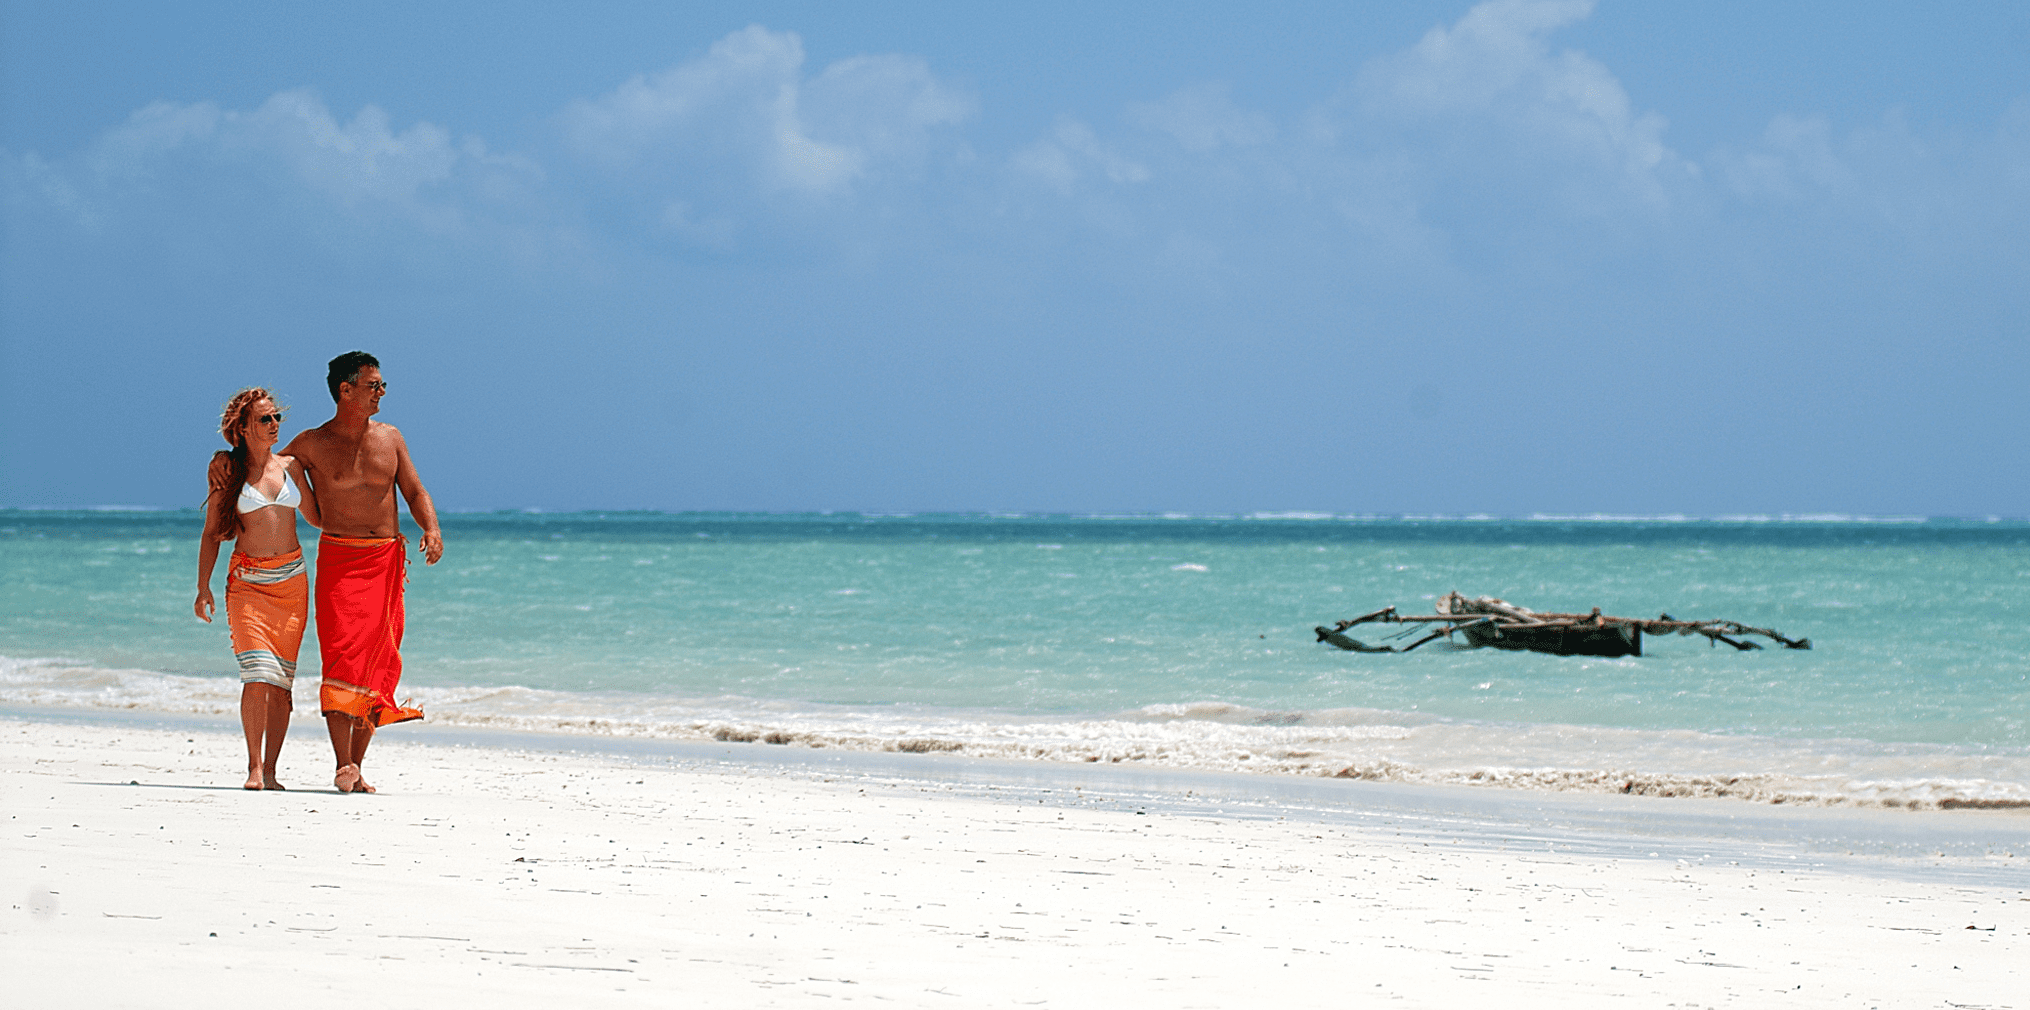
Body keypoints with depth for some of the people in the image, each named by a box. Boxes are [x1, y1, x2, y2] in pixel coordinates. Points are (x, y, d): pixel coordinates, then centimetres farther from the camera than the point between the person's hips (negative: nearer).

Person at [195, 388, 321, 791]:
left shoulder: (290, 465, 10)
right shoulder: (227, 467, 2)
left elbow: (317, 517, 19)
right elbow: (212, 532, 5)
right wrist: (203, 587, 0)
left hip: (292, 580, 3)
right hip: (248, 580, -3)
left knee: (282, 682, 0)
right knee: (258, 678, -16)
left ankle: (270, 771, 6)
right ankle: (254, 768, -9)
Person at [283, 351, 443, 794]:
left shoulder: (389, 438, 11)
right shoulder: (310, 445, 3)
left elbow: (415, 492, 12)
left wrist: (432, 528, -7)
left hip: (387, 561, 4)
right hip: (339, 559, -3)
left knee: (378, 663, 1)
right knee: (342, 655, -17)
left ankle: (357, 767, 8)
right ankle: (343, 765, -21)